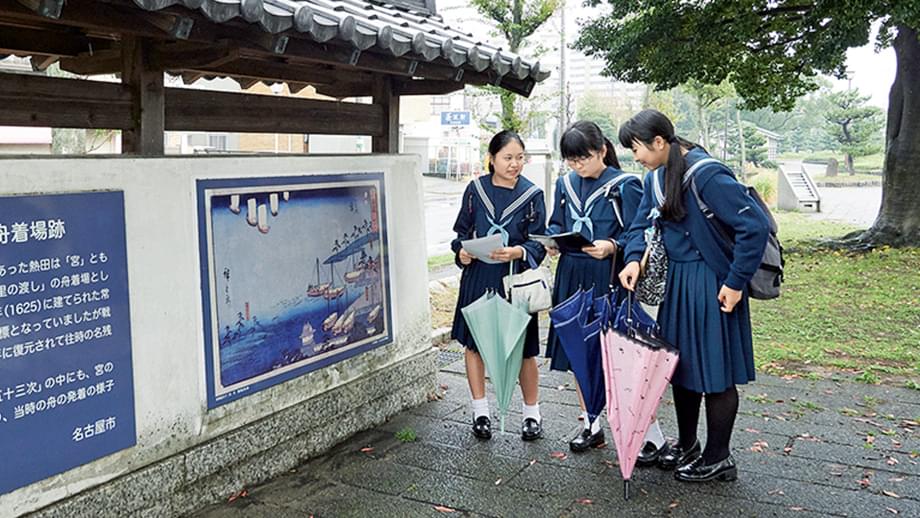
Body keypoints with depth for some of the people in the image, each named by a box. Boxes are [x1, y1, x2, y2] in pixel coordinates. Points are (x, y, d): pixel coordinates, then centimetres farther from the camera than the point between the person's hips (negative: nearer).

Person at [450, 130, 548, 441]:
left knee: (522, 349, 3)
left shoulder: (532, 194, -1)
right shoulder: (475, 190, 2)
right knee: (473, 343, 8)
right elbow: (462, 231, 10)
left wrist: (517, 252, -22)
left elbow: (539, 244, -3)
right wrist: (462, 251, -11)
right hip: (477, 278, 2)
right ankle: (480, 411, 24)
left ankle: (532, 413, 22)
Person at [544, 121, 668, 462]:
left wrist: (612, 246, -25)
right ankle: (591, 425, 30)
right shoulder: (565, 185, 10)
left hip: (610, 282, -6)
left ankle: (652, 435, 8)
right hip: (573, 279, 6)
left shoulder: (624, 186, -7)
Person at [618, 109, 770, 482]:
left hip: (710, 286, -8)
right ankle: (686, 445, 35)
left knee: (715, 372, 5)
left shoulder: (706, 174, -22)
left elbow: (754, 225, -24)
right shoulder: (656, 177, 5)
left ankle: (717, 459, 21)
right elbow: (642, 224, 12)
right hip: (675, 282, 9)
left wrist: (735, 282, -20)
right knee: (681, 365, 18)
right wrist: (634, 259, -8)